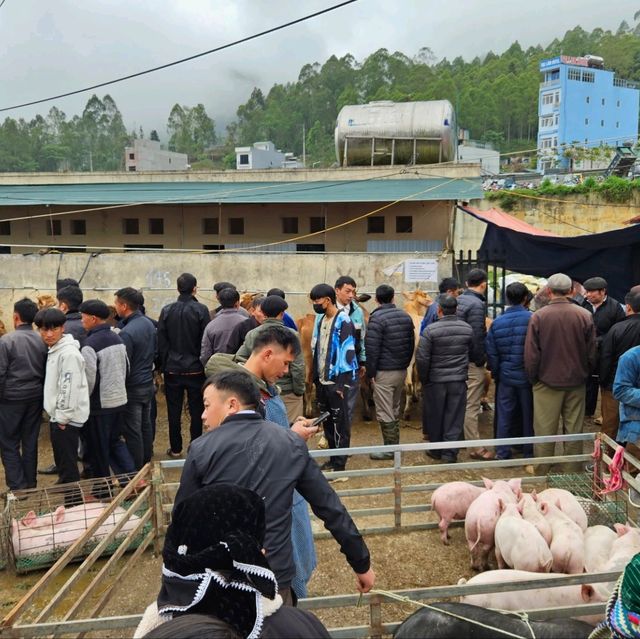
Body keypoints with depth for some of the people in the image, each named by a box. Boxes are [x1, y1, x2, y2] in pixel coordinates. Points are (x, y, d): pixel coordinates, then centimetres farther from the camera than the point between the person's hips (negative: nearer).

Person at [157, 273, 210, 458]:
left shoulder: (167, 310, -2)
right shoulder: (201, 310, -10)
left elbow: (161, 341, -1)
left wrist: (163, 365, 7)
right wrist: (205, 365, 0)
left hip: (172, 368, 2)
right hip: (195, 368, -2)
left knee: (174, 410, 10)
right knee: (196, 409, 9)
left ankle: (175, 448, 17)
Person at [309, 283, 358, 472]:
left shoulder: (343, 321, -13)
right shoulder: (320, 319, 10)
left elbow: (347, 352, -17)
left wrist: (342, 383, -19)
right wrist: (315, 377, 13)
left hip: (336, 381, -7)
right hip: (322, 380, 8)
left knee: (340, 422, 2)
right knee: (326, 420, 14)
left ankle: (339, 463, 11)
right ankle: (333, 458, 27)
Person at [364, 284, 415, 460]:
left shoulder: (377, 318, -15)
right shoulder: (405, 316, 7)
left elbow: (372, 348, -17)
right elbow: (412, 344, 13)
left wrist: (370, 372, -9)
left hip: (384, 372, -7)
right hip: (402, 371, 7)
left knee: (385, 413, 1)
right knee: (395, 410, 18)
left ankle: (390, 449, 7)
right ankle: (395, 445, 26)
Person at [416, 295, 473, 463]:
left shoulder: (431, 330, -15)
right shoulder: (467, 328, -2)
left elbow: (422, 358, -15)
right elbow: (471, 352, 10)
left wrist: (423, 379, -1)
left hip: (436, 380, -2)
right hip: (459, 380, 2)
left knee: (435, 416, 12)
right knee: (454, 417, 9)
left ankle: (436, 450, 25)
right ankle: (450, 452, 11)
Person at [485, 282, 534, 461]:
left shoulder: (497, 322, -3)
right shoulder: (532, 319, -13)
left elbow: (491, 353, 1)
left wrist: (495, 373, 12)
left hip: (505, 377, 2)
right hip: (527, 376, -2)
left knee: (504, 416, 10)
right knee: (528, 415, 12)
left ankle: (502, 454, 16)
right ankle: (529, 453, 23)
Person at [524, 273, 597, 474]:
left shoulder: (539, 316, -12)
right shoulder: (585, 315, -6)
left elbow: (531, 354, -9)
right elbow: (592, 353, 1)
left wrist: (532, 378, 4)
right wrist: (586, 374, 15)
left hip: (547, 381, -2)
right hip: (577, 381, 2)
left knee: (545, 429, 7)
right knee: (574, 428, 12)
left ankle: (541, 470, 16)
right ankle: (573, 470, 22)